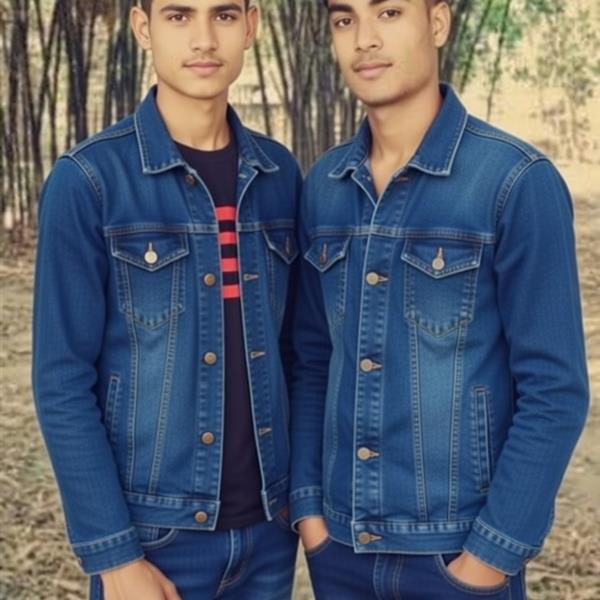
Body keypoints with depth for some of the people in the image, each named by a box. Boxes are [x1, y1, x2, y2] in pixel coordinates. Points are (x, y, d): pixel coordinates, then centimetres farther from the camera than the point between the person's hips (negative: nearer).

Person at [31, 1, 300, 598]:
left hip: (269, 526, 4)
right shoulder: (87, 180, -11)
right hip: (156, 531, -4)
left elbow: (290, 350, 9)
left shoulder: (280, 175, 3)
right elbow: (63, 383, -11)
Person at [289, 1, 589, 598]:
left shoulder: (518, 181, -13)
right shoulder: (322, 185, 2)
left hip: (460, 550, -4)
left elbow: (554, 389, -12)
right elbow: (313, 360, 8)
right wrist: (307, 505, 3)